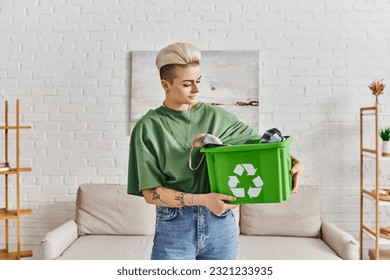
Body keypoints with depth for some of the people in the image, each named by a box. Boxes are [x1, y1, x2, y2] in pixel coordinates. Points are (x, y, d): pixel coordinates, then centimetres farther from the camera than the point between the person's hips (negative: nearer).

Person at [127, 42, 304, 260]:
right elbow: (150, 192, -8)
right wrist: (202, 199, -20)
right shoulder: (148, 127, -5)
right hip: (174, 228, -2)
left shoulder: (217, 117, 2)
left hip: (220, 225, 3)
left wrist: (292, 160, -8)